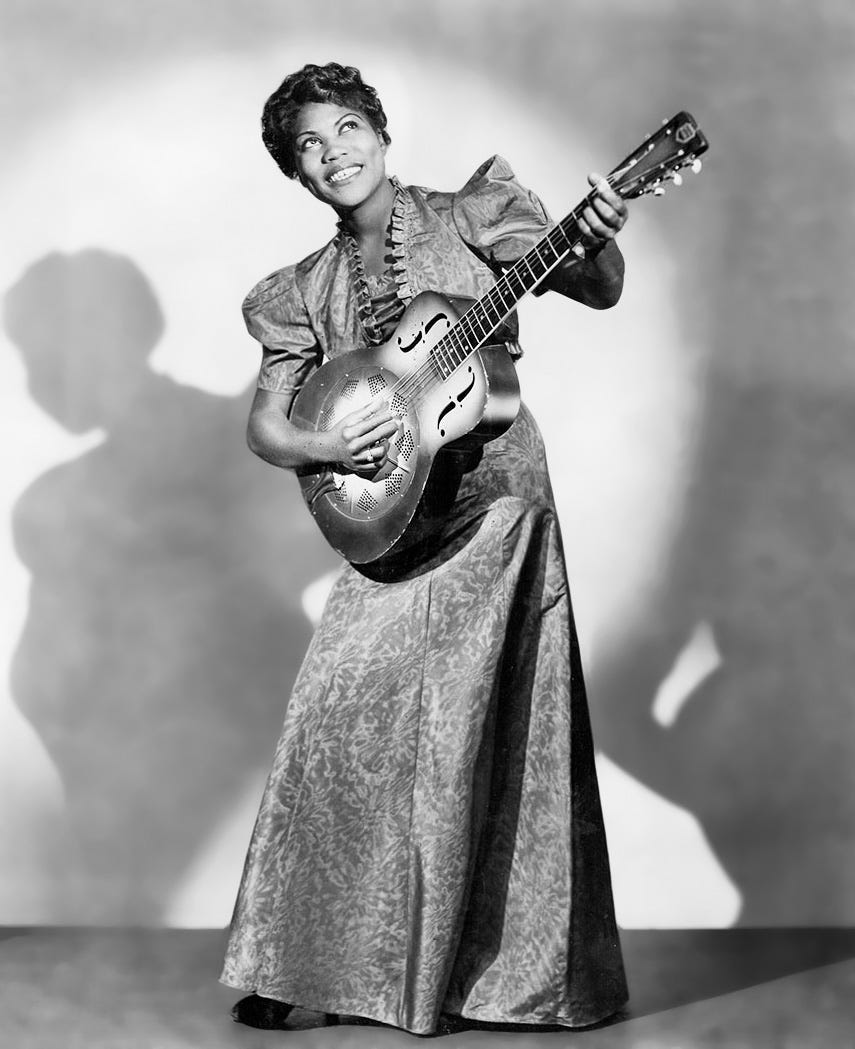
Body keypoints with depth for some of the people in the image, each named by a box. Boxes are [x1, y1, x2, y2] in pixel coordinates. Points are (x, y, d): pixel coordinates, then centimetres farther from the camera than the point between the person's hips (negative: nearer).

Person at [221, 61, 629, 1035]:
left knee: (480, 737, -2)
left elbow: (596, 292, -9)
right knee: (337, 724, -3)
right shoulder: (308, 290, 10)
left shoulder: (470, 217, 1)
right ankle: (302, 959, 10)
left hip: (494, 505, -3)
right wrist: (325, 445, -12)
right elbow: (265, 422, 9)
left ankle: (503, 968, 10)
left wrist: (597, 243, -32)